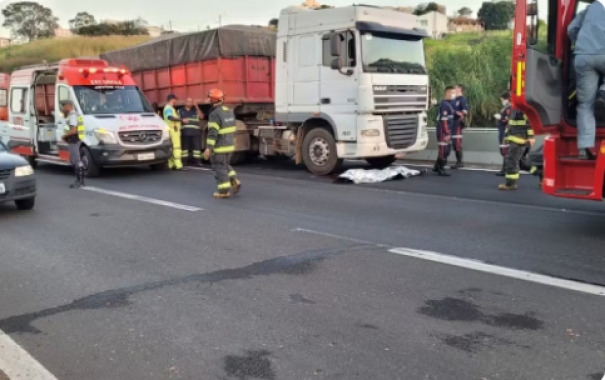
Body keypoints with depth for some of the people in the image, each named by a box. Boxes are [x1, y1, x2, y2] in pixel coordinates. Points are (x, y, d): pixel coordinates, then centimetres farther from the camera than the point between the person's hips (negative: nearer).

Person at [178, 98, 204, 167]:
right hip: (184, 132, 0)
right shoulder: (180, 111, 16)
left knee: (197, 146, -5)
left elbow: (201, 117, 0)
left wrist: (197, 108, -7)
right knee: (184, 147, 1)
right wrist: (182, 120, -10)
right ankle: (183, 162, 5)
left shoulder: (195, 110, 15)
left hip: (195, 132, 0)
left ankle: (197, 162, -4)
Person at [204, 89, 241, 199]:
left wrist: (208, 148, -23)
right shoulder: (229, 111, 8)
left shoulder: (214, 114, -18)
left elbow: (212, 133, -23)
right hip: (229, 145, 8)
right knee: (225, 165, 22)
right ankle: (234, 181, 7)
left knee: (219, 168, 2)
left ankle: (224, 191, 4)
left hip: (219, 147, -8)